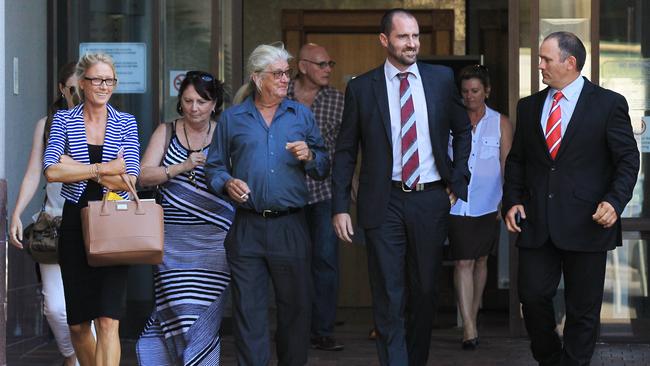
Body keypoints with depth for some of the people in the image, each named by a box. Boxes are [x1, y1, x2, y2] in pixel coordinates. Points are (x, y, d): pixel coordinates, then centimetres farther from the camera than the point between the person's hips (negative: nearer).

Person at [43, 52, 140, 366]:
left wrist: (77, 168, -9)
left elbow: (129, 180, -6)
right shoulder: (63, 120, 5)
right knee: (78, 323, 8)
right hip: (75, 224, 1)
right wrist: (103, 169, -11)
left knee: (108, 321, -12)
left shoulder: (126, 123, 5)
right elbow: (52, 171, -9)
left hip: (114, 225, -1)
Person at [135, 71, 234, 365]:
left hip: (214, 239, 0)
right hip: (174, 239, 1)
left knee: (205, 313, -4)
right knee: (180, 311, -6)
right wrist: (182, 167, -10)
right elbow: (143, 176, 0)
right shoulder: (167, 132, 9)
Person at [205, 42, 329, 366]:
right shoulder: (232, 118, 9)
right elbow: (214, 167, 11)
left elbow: (323, 168, 12)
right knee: (248, 309, 1)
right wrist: (227, 184, -9)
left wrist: (309, 156, -9)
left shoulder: (302, 115, 11)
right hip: (247, 228, -1)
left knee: (296, 306, 4)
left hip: (291, 227, 1)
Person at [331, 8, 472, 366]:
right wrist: (340, 207, -3)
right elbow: (345, 152, 2)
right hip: (385, 202, -2)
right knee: (389, 298, -4)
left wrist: (457, 181, 8)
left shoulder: (441, 78, 5)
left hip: (430, 200, 2)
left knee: (424, 292, 12)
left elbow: (463, 130, 17)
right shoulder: (361, 88, -1)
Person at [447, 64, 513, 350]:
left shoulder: (500, 123, 4)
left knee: (480, 261, 13)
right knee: (463, 263, -9)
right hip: (457, 205, -1)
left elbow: (507, 164, 3)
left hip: (487, 205, 1)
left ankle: (472, 316, 29)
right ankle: (469, 328, -12)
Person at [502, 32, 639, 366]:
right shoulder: (529, 107, 12)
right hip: (536, 223, 4)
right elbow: (516, 160, 17)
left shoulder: (609, 104, -1)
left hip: (585, 225, -3)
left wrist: (615, 201, -16)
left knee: (583, 310, 4)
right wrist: (512, 200, 3)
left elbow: (628, 160, -2)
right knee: (533, 297, 2)